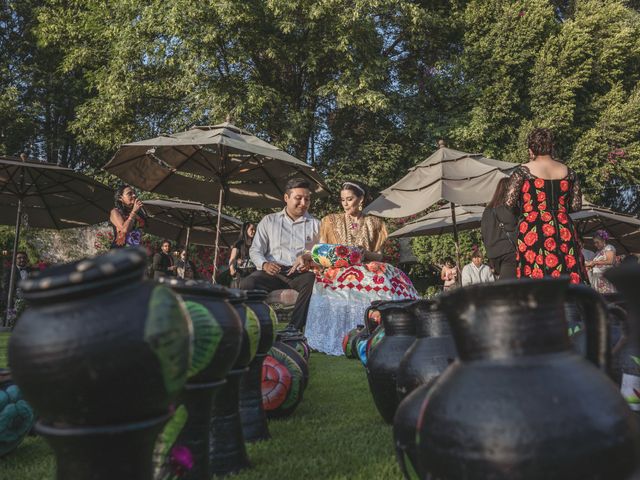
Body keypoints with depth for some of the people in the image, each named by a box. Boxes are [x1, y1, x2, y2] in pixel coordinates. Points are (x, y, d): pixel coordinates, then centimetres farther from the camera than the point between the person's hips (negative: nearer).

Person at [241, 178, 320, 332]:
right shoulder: (269, 221, 17)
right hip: (272, 272, 0)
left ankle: (294, 327, -30)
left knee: (315, 282, -36)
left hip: (300, 273, 0)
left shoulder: (315, 224, 16)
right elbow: (255, 250, 11)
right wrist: (264, 264, -10)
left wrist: (310, 260, -14)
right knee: (246, 284, -31)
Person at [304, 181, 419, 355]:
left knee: (393, 277, -32)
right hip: (338, 269, -1)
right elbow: (320, 253, 13)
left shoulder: (374, 223, 17)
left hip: (368, 268, 2)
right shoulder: (331, 221, 16)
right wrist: (330, 257, -10)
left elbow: (379, 256, 11)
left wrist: (365, 253, -10)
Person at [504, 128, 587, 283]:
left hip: (533, 233, -4)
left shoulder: (522, 171, -3)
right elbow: (576, 205, 11)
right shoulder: (568, 172, 8)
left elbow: (509, 203, -7)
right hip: (563, 232, 4)